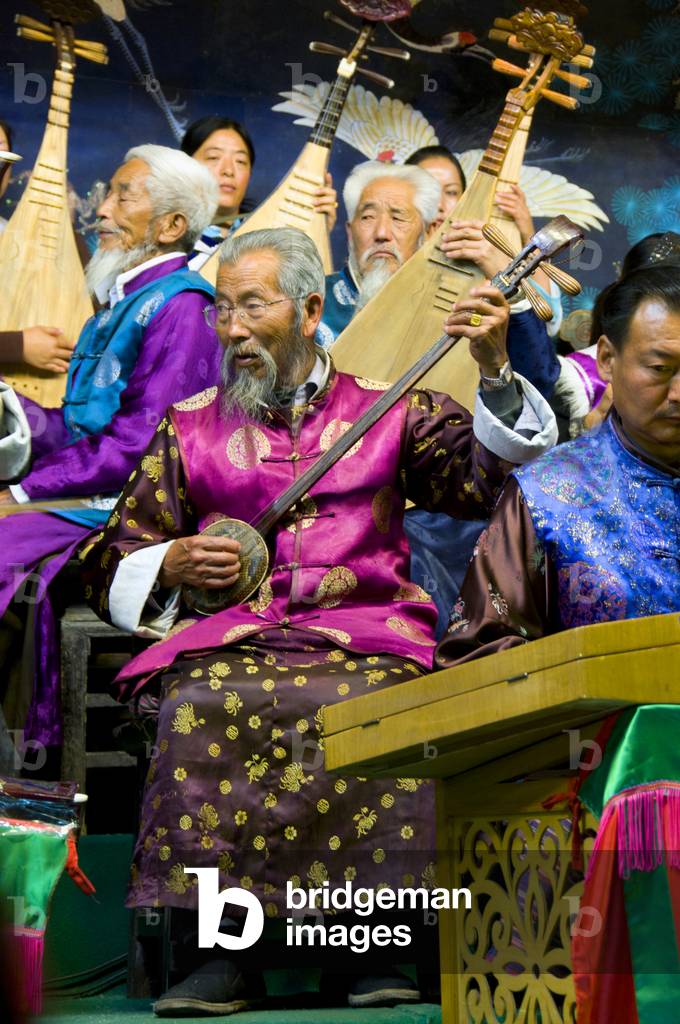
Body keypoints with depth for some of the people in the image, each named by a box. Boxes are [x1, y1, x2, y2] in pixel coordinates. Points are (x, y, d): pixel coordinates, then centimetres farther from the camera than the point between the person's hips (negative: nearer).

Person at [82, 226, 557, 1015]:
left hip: (363, 629, -1)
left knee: (378, 702, -35)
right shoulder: (190, 428, 21)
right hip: (228, 636, 1)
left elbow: (485, 474, 3)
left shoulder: (387, 410, 17)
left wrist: (495, 370, -10)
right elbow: (110, 564, 22)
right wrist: (171, 565, 2)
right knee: (203, 708, -33)